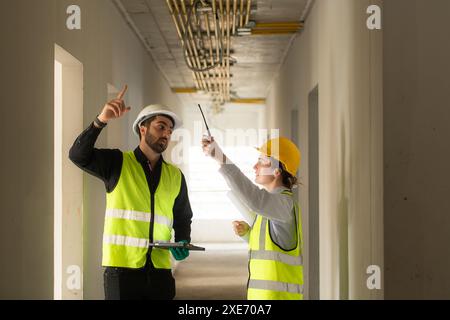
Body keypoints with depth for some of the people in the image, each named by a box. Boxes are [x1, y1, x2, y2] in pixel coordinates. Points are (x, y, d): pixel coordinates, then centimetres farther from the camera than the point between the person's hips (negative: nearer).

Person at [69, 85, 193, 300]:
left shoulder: (175, 177, 12)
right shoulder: (117, 163, 2)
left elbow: (183, 219, 23)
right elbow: (78, 155, -13)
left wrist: (182, 243, 3)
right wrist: (101, 120, -25)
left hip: (160, 271, 4)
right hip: (122, 268, -4)